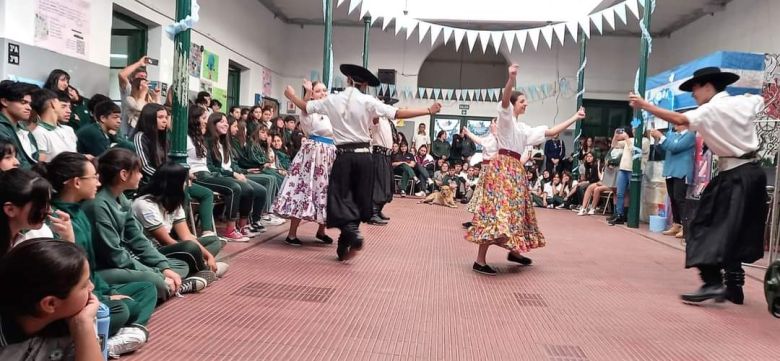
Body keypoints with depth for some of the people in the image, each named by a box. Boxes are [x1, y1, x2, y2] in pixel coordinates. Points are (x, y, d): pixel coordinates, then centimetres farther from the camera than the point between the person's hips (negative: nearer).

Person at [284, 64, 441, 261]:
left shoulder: (332, 100, 3)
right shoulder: (369, 102, -5)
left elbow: (306, 107, 16)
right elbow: (398, 113, -11)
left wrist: (292, 96, 37)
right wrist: (428, 110, -6)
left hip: (343, 155, 0)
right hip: (363, 155, 0)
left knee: (341, 197, 4)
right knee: (358, 199, 11)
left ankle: (352, 233, -23)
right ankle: (344, 247, 15)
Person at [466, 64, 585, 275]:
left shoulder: (524, 128, 24)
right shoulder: (506, 117, 2)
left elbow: (550, 132, 25)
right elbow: (504, 100, -20)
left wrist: (574, 118, 26)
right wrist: (511, 79, -37)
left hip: (516, 170, 9)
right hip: (502, 167, -9)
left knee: (515, 209, 15)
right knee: (498, 210, -16)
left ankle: (514, 251, 32)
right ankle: (479, 261, -17)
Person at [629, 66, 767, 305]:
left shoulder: (710, 111, -12)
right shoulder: (744, 102, 11)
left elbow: (679, 119, -26)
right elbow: (760, 99, 34)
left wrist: (645, 106, -26)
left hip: (734, 175, -8)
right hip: (753, 171, 8)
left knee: (710, 225, -8)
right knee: (738, 230, 11)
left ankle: (712, 282, -20)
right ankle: (733, 286, 14)